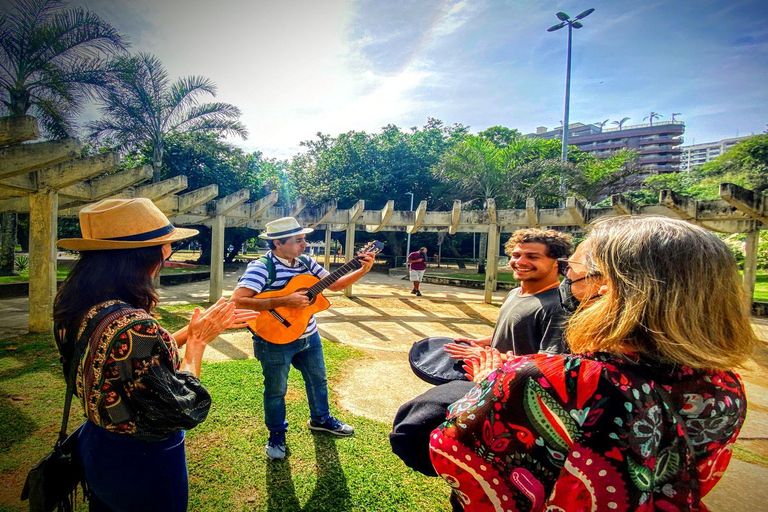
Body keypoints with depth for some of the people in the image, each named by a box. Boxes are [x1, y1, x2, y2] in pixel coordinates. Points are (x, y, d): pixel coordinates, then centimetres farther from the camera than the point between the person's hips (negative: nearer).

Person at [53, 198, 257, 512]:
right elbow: (182, 410, -26)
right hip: (143, 463, -8)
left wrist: (197, 327, 1)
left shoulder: (79, 306, -8)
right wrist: (198, 340, -16)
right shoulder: (131, 325, -36)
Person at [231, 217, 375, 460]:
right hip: (275, 340, -6)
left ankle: (320, 418, 47)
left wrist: (362, 271, -10)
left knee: (318, 379, 22)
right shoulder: (261, 267, -21)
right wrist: (285, 301, -34)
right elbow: (237, 301, -32)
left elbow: (334, 284, 3)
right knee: (276, 390, 13)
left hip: (309, 337, 7)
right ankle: (276, 435, 38)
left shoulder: (306, 262, -1)